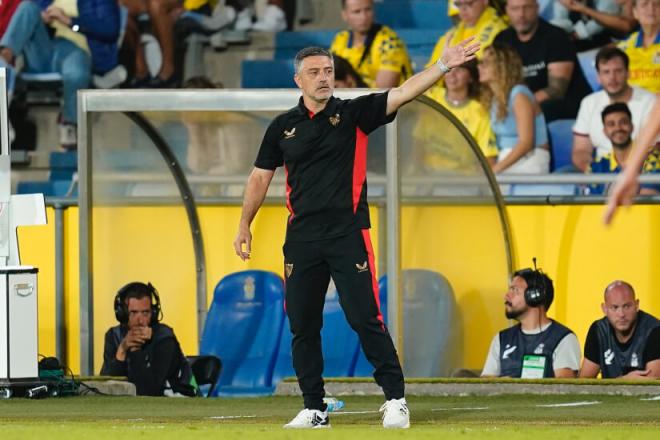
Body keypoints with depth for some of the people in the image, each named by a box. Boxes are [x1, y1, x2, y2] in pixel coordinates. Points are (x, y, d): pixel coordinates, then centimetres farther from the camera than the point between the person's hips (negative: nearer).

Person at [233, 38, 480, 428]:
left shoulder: (353, 114, 2)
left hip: (348, 235, -3)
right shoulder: (283, 127, 9)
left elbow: (402, 94, -10)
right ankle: (314, 408, 14)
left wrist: (444, 66, -22)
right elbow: (260, 177, 16)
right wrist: (244, 226, 12)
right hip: (302, 241, 3)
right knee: (303, 326, 5)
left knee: (366, 319, -8)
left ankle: (395, 399, -1)